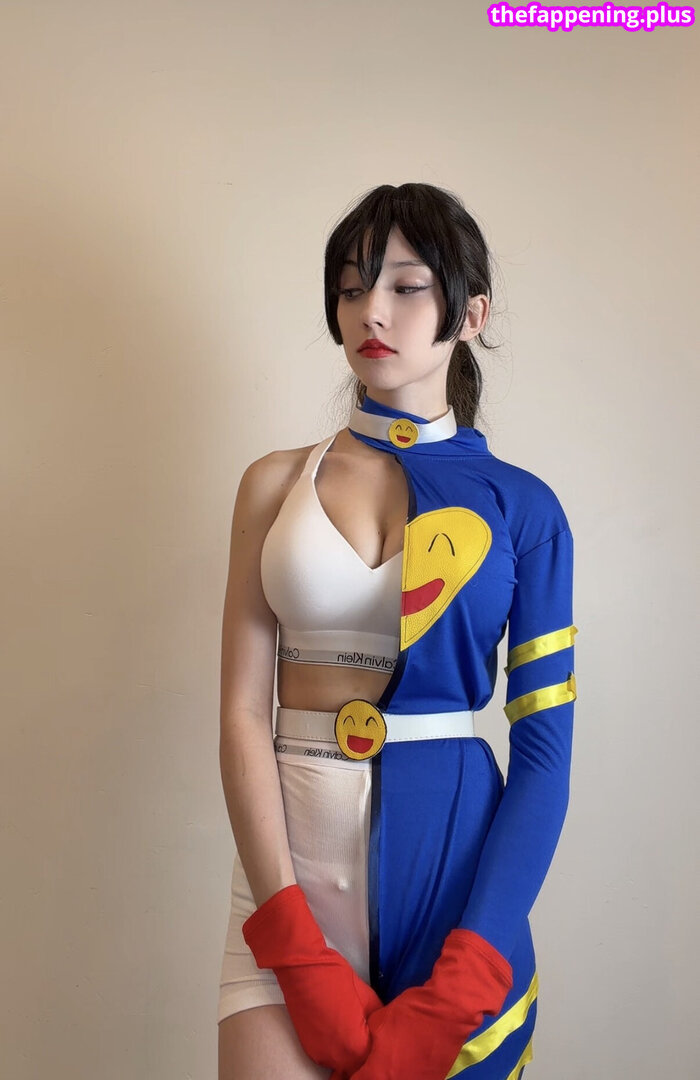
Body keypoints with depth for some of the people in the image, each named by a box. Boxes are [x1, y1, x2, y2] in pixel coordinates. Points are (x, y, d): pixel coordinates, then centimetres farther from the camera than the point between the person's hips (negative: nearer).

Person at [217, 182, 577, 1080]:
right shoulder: (276, 483, 4)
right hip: (293, 849, 1)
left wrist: (456, 988, -14)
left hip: (456, 849, 0)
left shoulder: (521, 507, 0)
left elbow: (545, 750, -4)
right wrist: (297, 943, -13)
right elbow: (242, 711, -2)